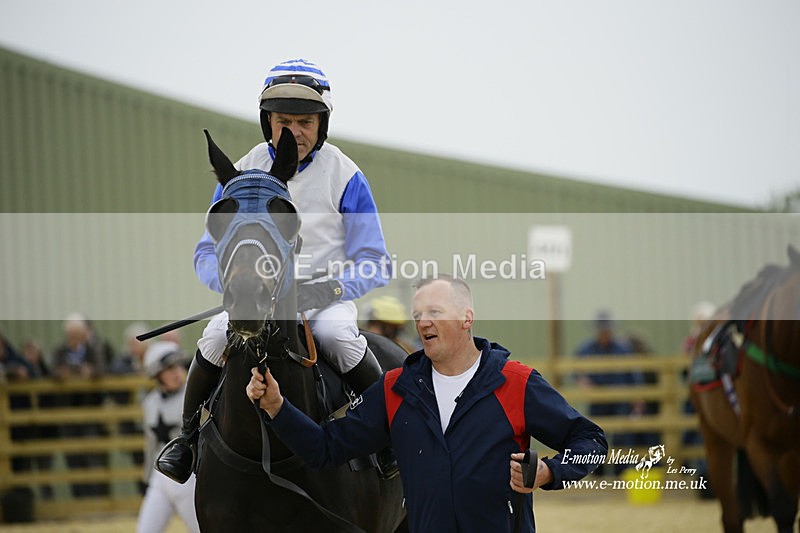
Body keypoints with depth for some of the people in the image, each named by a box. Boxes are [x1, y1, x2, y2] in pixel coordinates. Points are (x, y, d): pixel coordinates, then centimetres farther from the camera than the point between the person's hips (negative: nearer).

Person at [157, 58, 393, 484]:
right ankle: (187, 437, -8)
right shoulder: (242, 175, 5)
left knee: (336, 335, -35)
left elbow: (374, 266, -1)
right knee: (218, 333, -28)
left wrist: (324, 289, -20)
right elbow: (209, 253, 8)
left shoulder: (345, 177, -2)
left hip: (327, 297, -2)